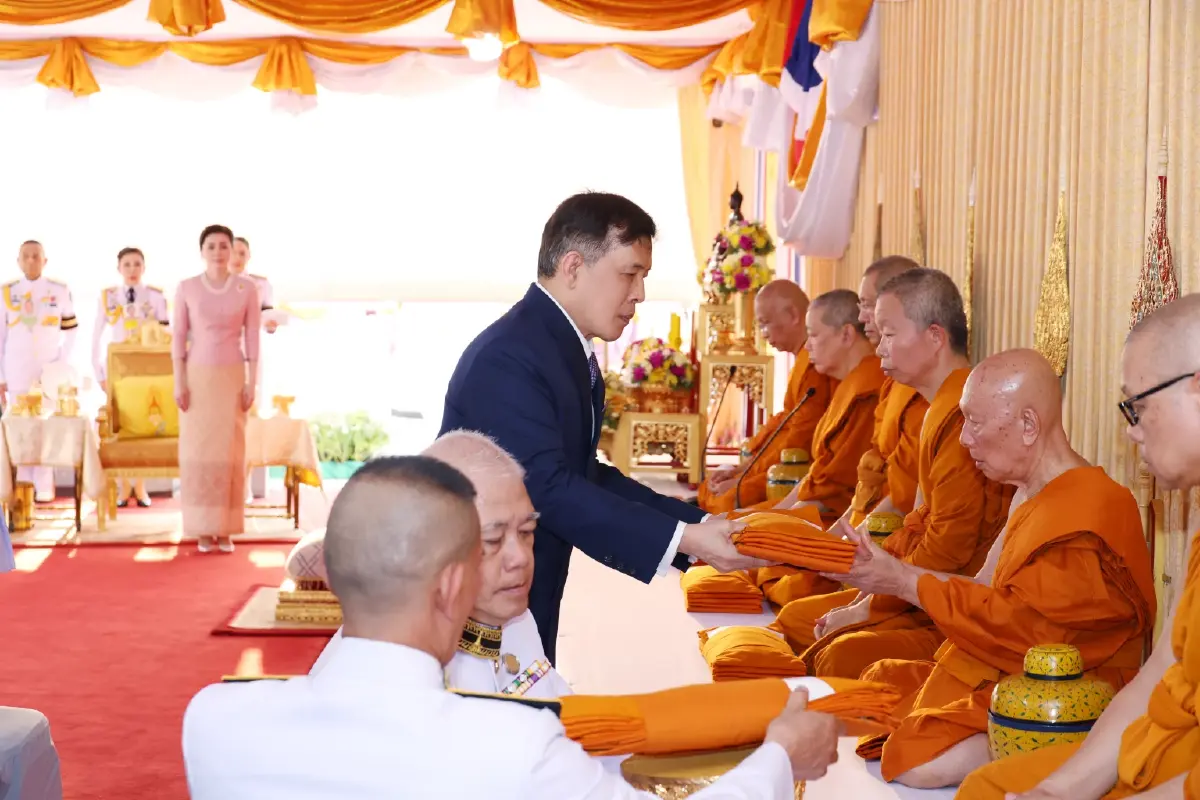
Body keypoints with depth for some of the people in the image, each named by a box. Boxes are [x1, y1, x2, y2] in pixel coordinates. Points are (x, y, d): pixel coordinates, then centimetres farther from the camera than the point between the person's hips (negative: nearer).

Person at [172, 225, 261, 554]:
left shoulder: (246, 288, 0)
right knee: (198, 452, 0)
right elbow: (178, 337, 1)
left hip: (232, 376, 0)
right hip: (198, 376, 0)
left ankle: (225, 529, 9)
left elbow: (252, 338, 1)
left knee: (230, 452, 1)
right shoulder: (187, 288, -1)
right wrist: (179, 382, -6)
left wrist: (251, 383, -4)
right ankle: (203, 529, 8)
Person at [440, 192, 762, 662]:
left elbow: (585, 476, 9)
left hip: (524, 603, 9)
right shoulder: (507, 357, -22)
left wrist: (701, 524, 1)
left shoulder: (570, 353, 9)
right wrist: (682, 539, -29)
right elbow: (550, 488, -28)